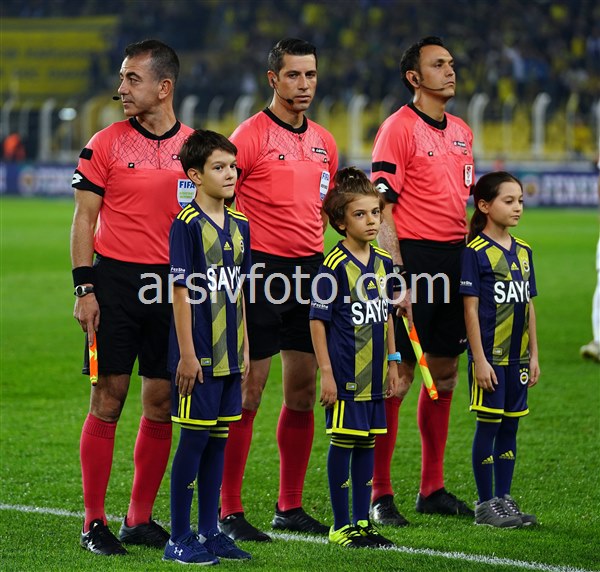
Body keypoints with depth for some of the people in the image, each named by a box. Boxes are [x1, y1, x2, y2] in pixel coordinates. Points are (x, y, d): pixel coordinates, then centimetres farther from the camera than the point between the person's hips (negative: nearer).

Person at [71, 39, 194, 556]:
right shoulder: (106, 144, 0)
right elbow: (84, 219, 0)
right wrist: (84, 289, -8)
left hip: (172, 282, 3)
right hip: (116, 278, -3)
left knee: (162, 403, 3)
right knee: (109, 398, -3)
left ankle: (140, 518, 14)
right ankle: (95, 522, 2)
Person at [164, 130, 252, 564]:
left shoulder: (239, 225, 10)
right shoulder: (187, 224, -11)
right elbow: (181, 292, -13)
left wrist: (244, 349, 14)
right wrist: (187, 354, -15)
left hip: (228, 353, 7)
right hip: (198, 354, -7)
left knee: (218, 438, 10)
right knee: (194, 438, -3)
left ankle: (209, 532, 18)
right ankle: (179, 538, 4)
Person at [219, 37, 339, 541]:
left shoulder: (324, 142, 13)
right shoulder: (250, 137, -8)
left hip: (310, 269, 7)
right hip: (263, 270, -7)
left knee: (304, 392, 8)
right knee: (247, 392, -5)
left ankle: (290, 507, 17)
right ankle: (229, 512, 0)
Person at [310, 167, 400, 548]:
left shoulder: (384, 263, 7)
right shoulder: (334, 265, -12)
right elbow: (318, 319, -11)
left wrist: (392, 362, 16)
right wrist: (326, 371, -13)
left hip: (374, 373, 6)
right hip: (345, 374, -6)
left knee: (367, 444, 11)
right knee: (343, 443, 0)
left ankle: (363, 521, 19)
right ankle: (342, 526, 7)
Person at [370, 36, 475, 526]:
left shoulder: (461, 132, 15)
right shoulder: (398, 129, -8)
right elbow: (382, 209, -12)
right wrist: (397, 277, -19)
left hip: (455, 257, 8)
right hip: (414, 255, -8)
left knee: (445, 374, 10)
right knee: (397, 376, -6)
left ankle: (433, 489, 18)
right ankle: (380, 494, -2)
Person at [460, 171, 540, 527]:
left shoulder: (524, 252, 10)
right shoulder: (476, 252, -9)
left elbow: (528, 306, 14)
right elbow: (471, 308, -11)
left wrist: (533, 354, 11)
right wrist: (479, 359, -15)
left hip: (517, 356, 6)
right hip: (489, 355, -6)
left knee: (510, 426, 10)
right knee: (488, 425, -2)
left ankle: (504, 499, 17)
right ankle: (485, 504, 6)